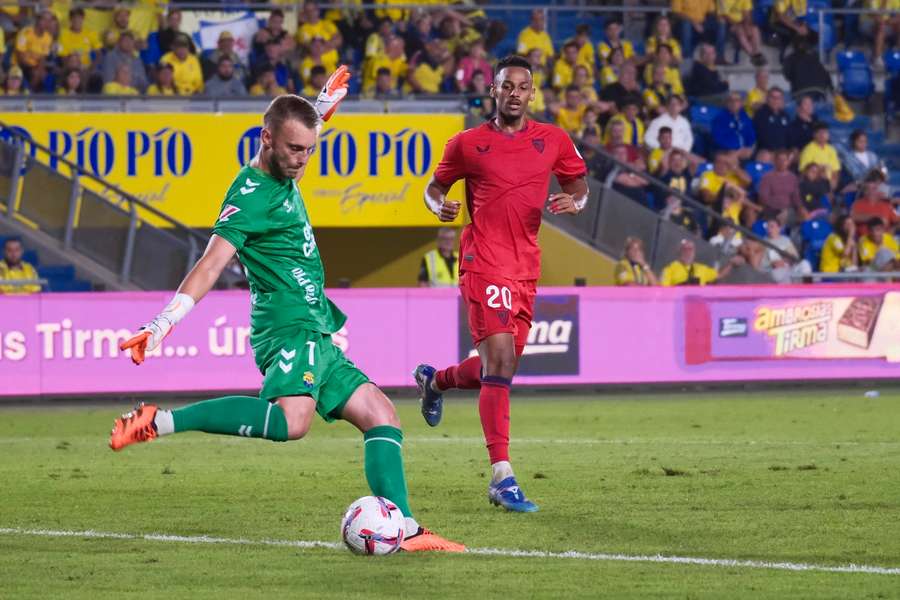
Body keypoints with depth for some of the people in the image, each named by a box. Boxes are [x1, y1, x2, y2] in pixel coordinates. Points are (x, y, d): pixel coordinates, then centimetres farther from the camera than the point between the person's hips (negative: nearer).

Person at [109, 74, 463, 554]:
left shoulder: (283, 176, 14)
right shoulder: (252, 195, -14)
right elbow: (212, 263, -24)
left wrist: (322, 109, 41)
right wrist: (165, 321, -33)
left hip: (315, 334, 10)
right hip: (289, 327, -10)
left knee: (380, 415, 7)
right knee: (292, 420, -34)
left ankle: (404, 531, 2)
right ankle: (159, 422, -30)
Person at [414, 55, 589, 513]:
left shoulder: (554, 141, 9)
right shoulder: (468, 144, 2)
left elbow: (579, 186, 17)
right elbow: (435, 186, 13)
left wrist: (573, 202, -6)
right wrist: (439, 206, -10)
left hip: (526, 269, 5)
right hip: (484, 264, -5)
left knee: (501, 368, 14)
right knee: (499, 361, -17)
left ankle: (435, 381, 48)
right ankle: (502, 477, -18)